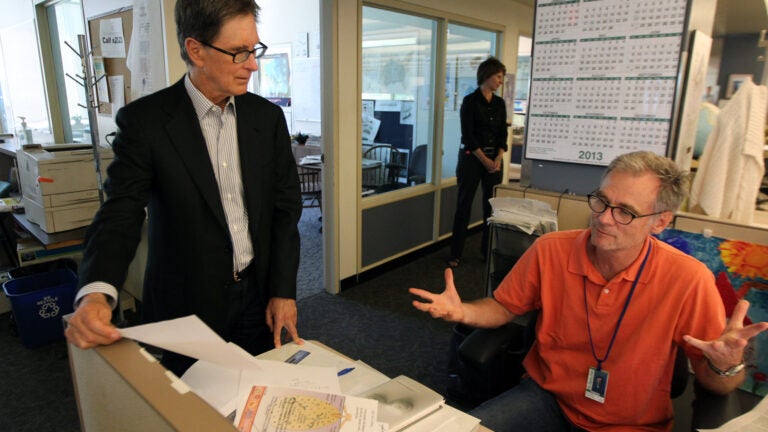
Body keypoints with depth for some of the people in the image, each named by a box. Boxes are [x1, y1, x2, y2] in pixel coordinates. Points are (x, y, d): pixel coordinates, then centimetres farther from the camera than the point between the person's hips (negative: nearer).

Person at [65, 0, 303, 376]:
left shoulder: (268, 117, 0)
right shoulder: (144, 120, -10)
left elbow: (286, 206, 1)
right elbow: (121, 214, -13)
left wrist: (283, 290, -3)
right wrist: (96, 293, -32)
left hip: (261, 297, 3)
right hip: (188, 305, -2)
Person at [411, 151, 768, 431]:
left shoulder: (688, 280, -17)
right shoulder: (550, 250, -12)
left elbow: (715, 383, -7)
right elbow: (504, 307, 2)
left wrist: (727, 366, -29)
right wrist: (463, 312, -17)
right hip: (546, 397, 1)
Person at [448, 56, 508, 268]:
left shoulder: (500, 103, 10)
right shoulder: (470, 101, -6)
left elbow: (503, 134, 9)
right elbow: (468, 135, -11)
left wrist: (498, 159, -6)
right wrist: (485, 160, -11)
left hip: (494, 159, 5)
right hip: (472, 158, -5)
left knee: (492, 205, 6)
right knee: (464, 205, -1)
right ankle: (456, 253, 7)